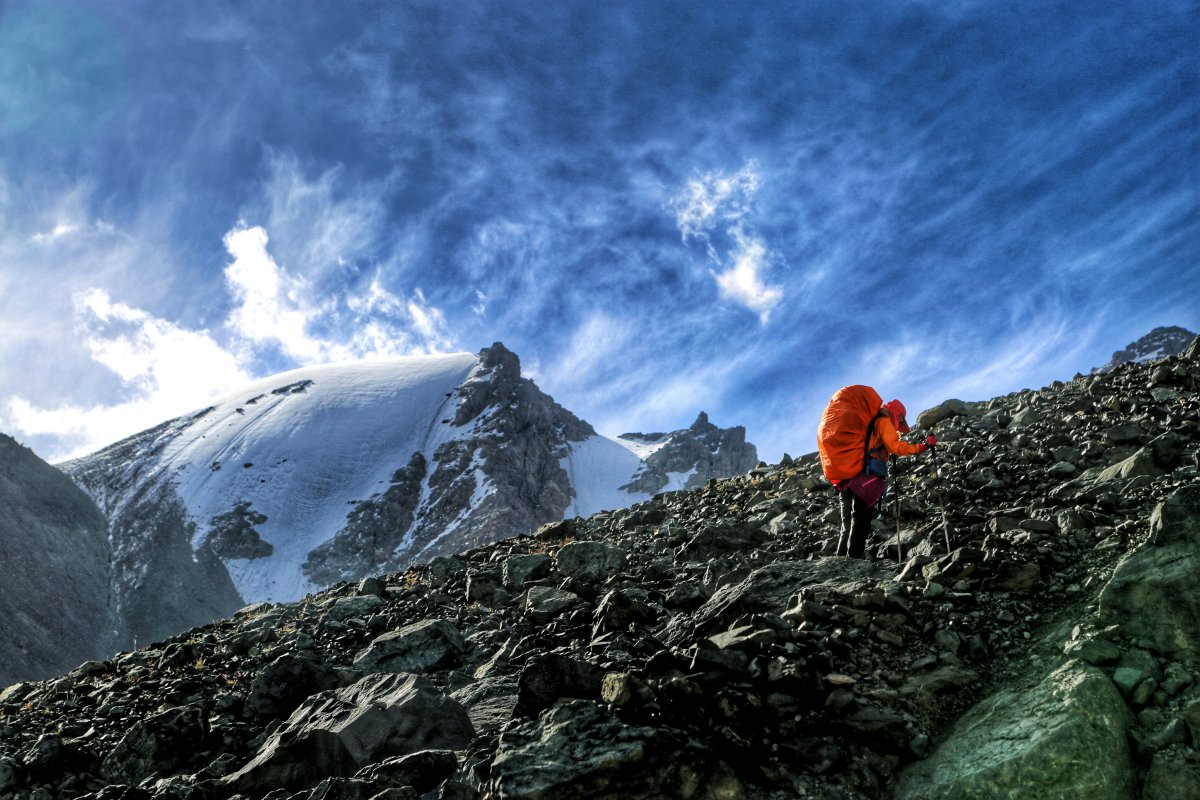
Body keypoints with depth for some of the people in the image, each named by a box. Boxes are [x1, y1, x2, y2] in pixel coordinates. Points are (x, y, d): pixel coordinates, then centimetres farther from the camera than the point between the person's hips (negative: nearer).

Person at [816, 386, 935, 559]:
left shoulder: (868, 422, 31)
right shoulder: (883, 421, 6)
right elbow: (895, 446, -6)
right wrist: (922, 446, 0)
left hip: (846, 478, 8)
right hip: (868, 477, -8)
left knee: (848, 525, 11)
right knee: (861, 522, -11)